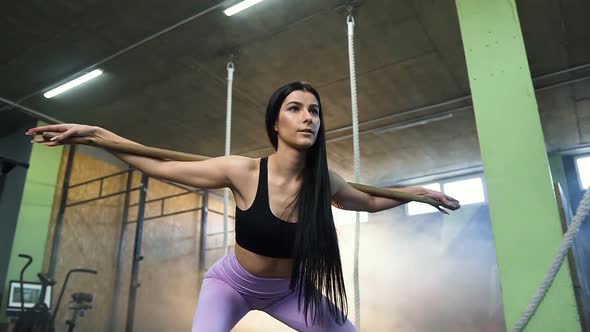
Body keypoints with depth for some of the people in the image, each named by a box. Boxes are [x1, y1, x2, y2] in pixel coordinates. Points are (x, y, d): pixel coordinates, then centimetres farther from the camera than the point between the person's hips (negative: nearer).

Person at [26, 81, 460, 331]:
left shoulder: (324, 182, -19)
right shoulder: (243, 172, -27)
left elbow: (370, 201, 4)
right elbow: (158, 167, -19)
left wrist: (419, 191, 4)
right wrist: (95, 132, -23)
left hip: (287, 289, 3)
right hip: (231, 285, -3)